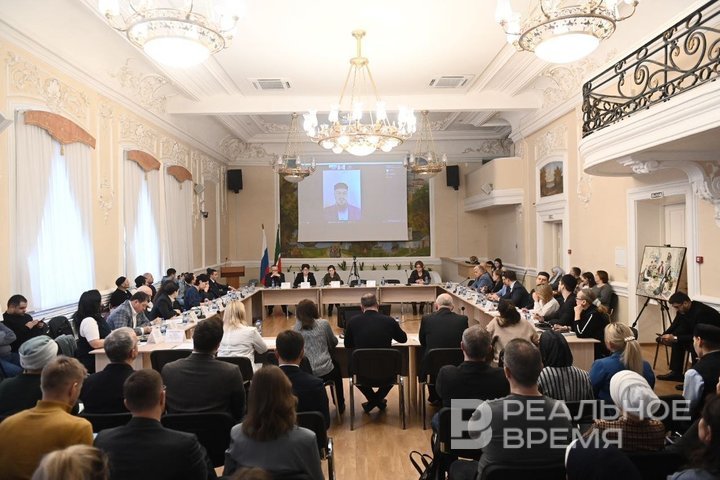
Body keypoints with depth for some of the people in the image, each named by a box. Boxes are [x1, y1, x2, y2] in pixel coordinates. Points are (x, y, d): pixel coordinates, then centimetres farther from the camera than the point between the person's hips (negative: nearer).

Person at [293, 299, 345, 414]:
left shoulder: (297, 326, 0)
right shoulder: (323, 323, -4)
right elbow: (334, 343, 10)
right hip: (324, 372, -2)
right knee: (337, 368, 33)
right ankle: (340, 405, 42)